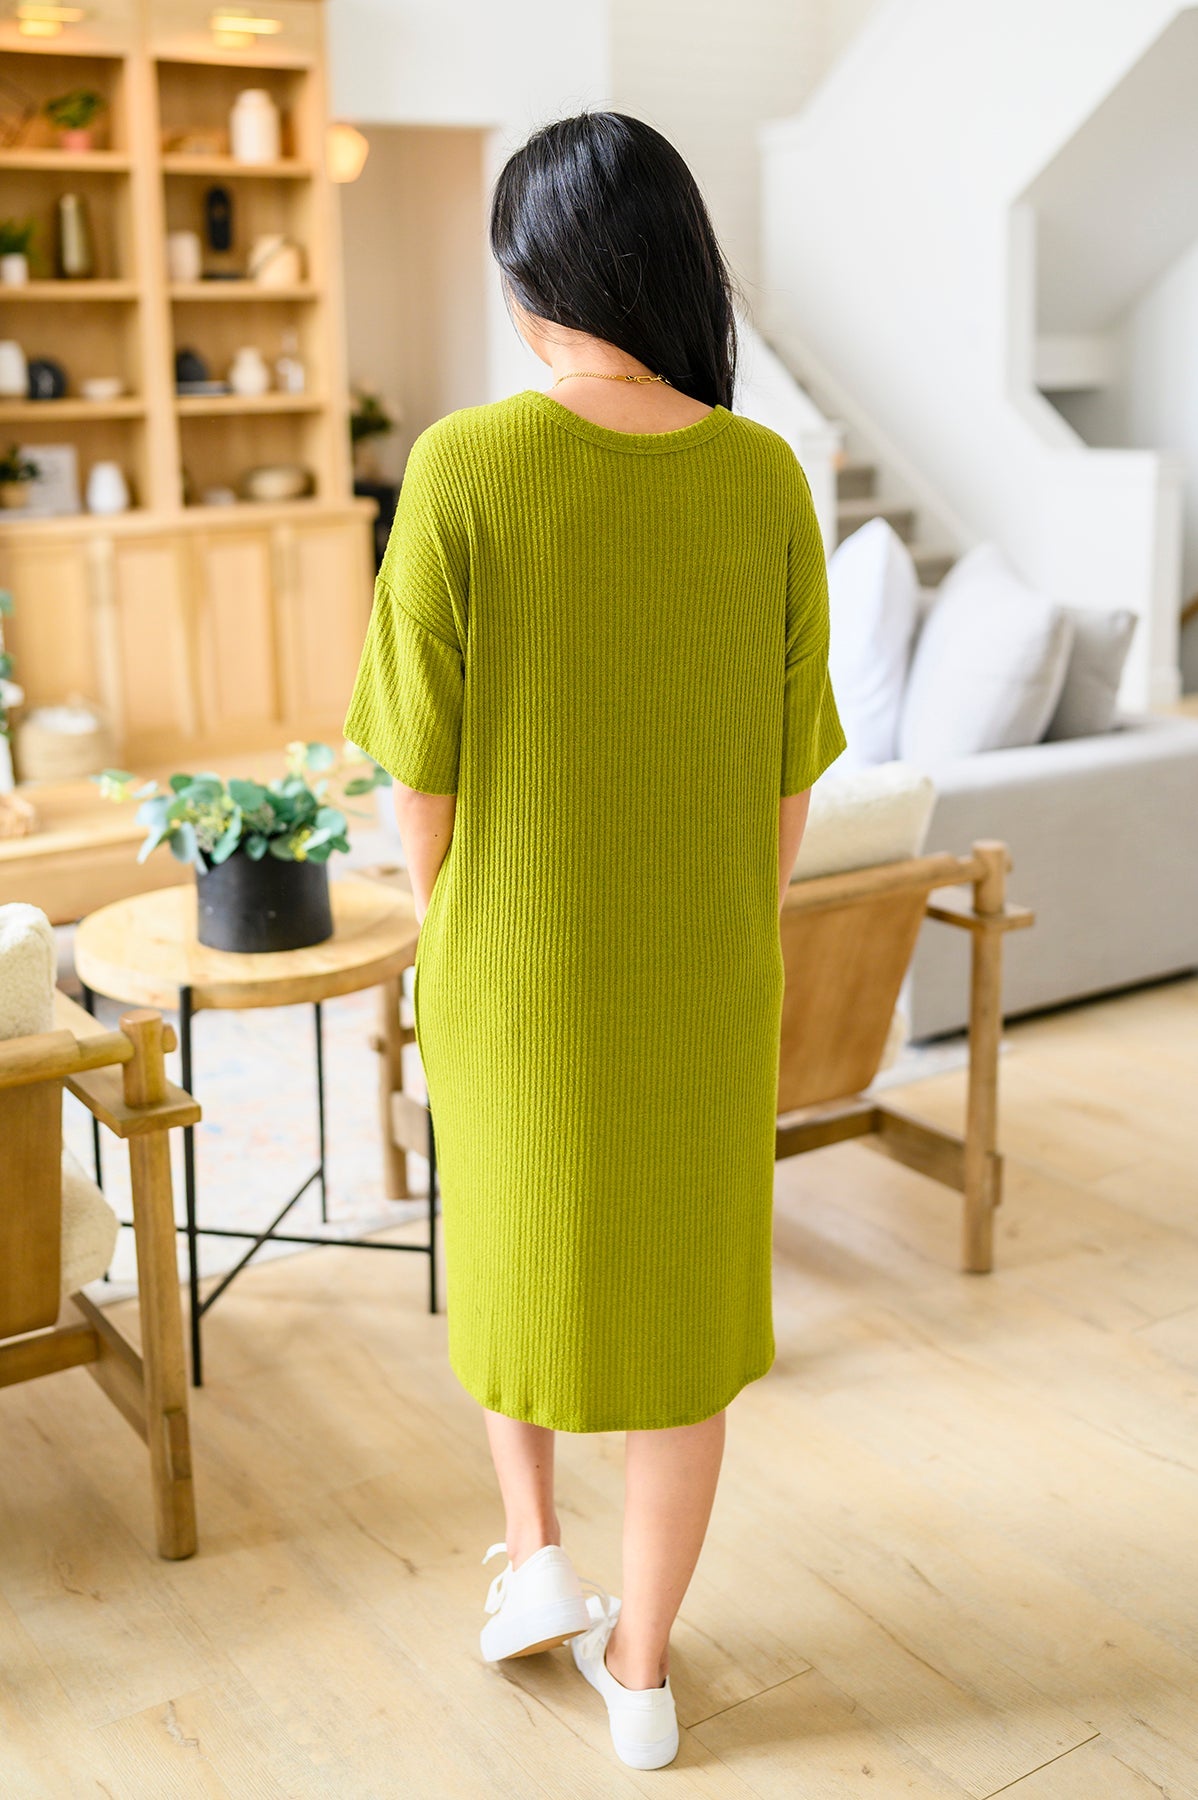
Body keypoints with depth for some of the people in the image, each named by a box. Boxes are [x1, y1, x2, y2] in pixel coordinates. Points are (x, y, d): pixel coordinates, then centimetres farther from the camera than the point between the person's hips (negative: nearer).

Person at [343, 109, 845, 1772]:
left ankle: (534, 1555, 30)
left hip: (518, 974, -2)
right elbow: (791, 767, -2)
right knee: (683, 1304, 17)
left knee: (513, 1245, 28)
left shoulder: (461, 470, -16)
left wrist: (446, 959, 5)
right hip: (705, 979, 2)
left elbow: (423, 762, -12)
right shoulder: (766, 479, -8)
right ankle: (638, 1664, 30)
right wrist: (740, 949, 12)